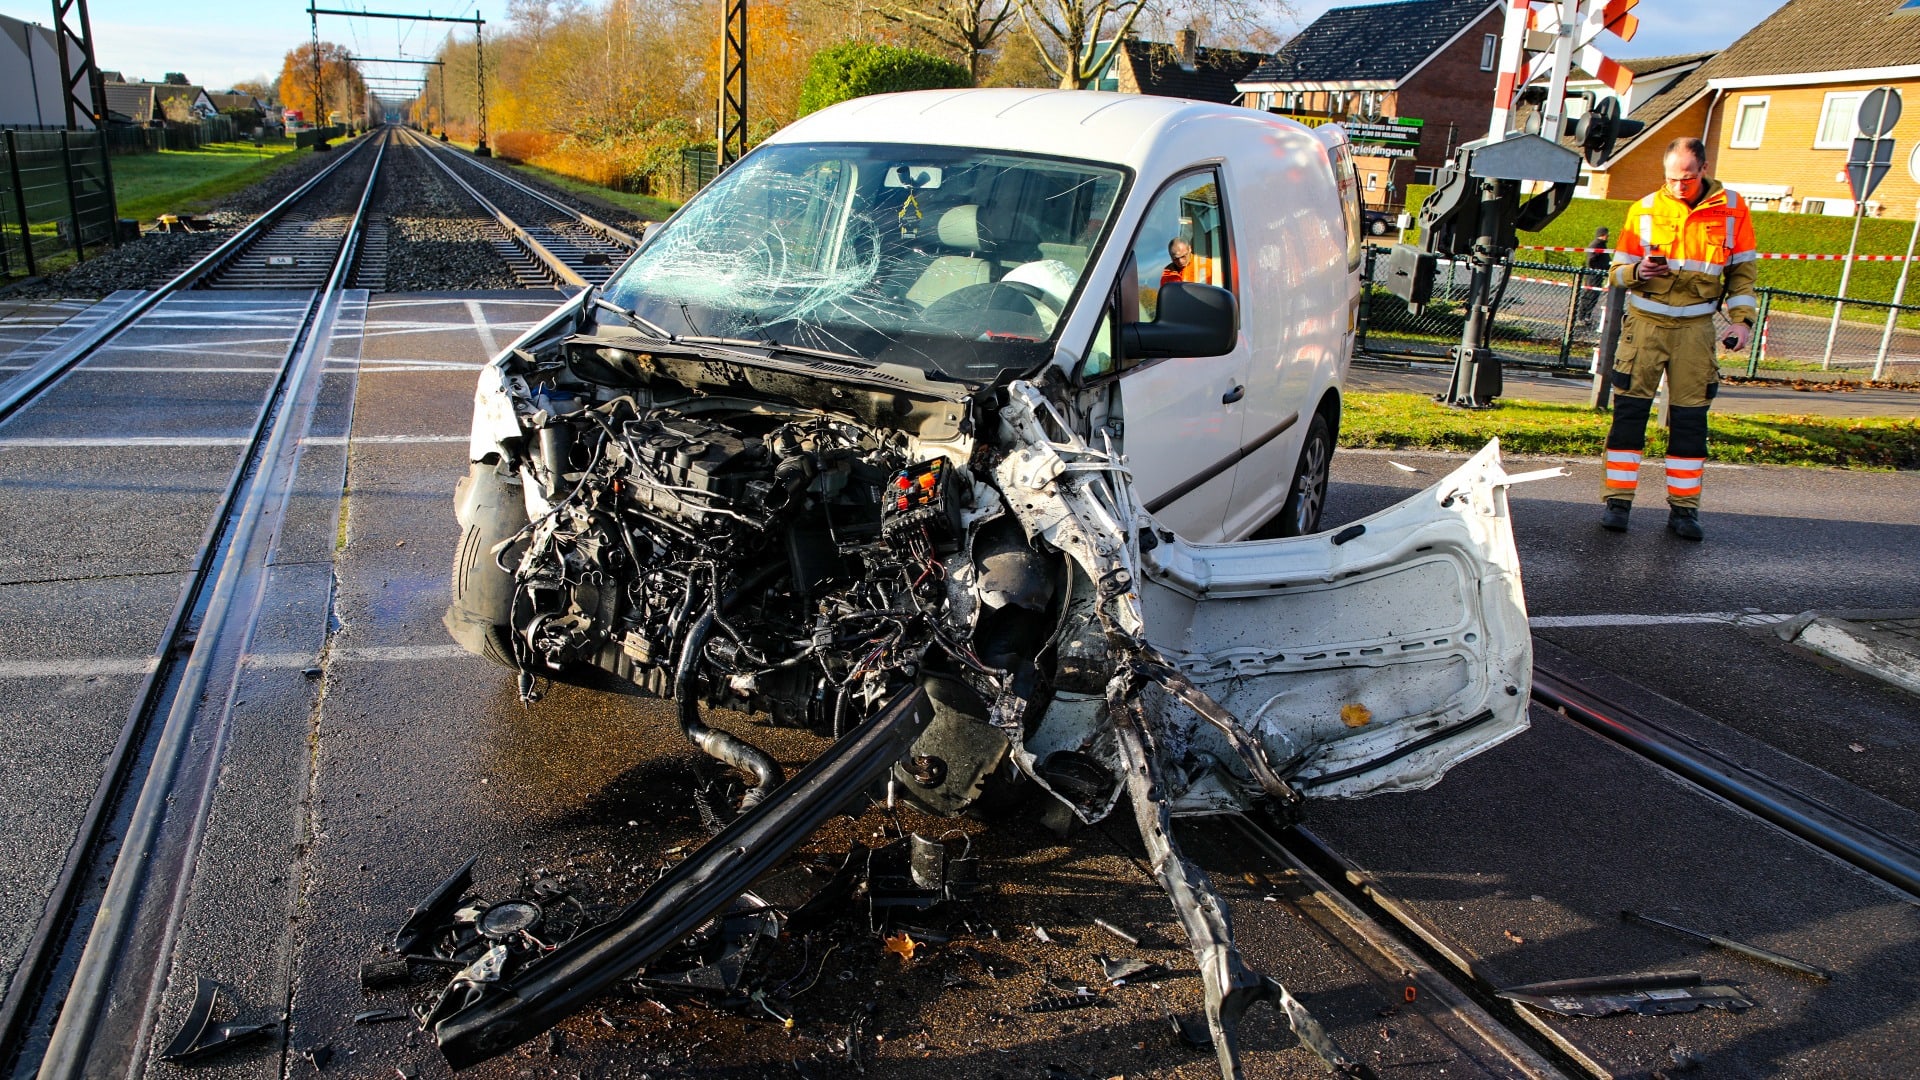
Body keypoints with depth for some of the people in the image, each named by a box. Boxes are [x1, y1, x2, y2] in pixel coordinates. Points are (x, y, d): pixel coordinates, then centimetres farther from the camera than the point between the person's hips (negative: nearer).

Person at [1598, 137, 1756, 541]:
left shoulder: (1732, 209, 4)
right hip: (1645, 322, 0)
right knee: (1629, 412, -3)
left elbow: (1742, 271, 10)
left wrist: (1742, 319, -2)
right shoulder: (1645, 209, 2)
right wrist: (1638, 271, -16)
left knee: (1690, 419, 2)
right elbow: (1618, 271, 6)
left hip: (1695, 328, 1)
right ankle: (1617, 501, 4)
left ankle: (1683, 508, 9)